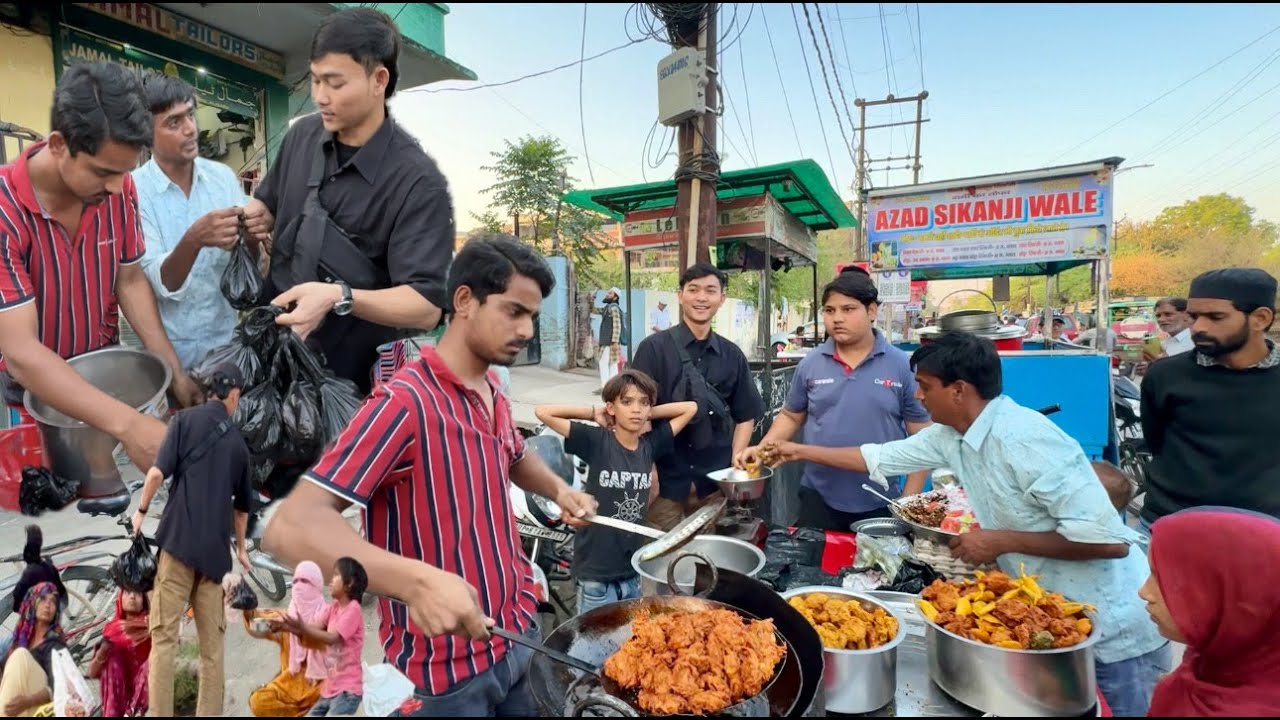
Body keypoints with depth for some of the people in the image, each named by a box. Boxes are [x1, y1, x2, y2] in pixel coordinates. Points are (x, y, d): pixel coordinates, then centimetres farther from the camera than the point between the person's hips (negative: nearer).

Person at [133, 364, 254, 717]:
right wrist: (241, 548, 34)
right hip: (215, 548, 3)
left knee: (164, 634, 0)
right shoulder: (238, 442, 12)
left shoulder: (185, 419, 2)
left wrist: (141, 510, 7)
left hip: (179, 539, -3)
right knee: (212, 641, 9)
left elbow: (158, 472, -11)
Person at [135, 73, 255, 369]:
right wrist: (193, 240, -36)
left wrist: (251, 239, -25)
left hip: (225, 340, 3)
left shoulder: (224, 176, -2)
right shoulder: (133, 191, -12)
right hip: (167, 351, -3)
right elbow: (159, 284, -19)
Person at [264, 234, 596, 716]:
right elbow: (291, 527, -29)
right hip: (448, 670, -7)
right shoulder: (405, 402, -23)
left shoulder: (492, 391, 3)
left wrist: (557, 490, 3)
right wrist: (416, 580, -42)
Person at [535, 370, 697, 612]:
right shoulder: (596, 441, -12)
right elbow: (543, 412, -17)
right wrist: (594, 413, -9)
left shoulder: (650, 444, 0)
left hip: (632, 572, 5)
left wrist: (650, 414, 1)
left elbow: (690, 407, 9)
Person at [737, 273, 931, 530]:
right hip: (819, 499, 1)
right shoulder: (810, 364, 0)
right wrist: (761, 448, -5)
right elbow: (791, 416, 10)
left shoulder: (902, 366, -5)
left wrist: (910, 499, -5)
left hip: (881, 504, -1)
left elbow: (922, 437, -2)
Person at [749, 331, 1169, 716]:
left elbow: (1110, 539, -29)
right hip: (1047, 619, 8)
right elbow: (879, 458, 8)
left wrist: (1001, 541, -24)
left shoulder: (1024, 439, -29)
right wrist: (801, 452, 12)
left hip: (1112, 631, -7)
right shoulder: (950, 436, -4)